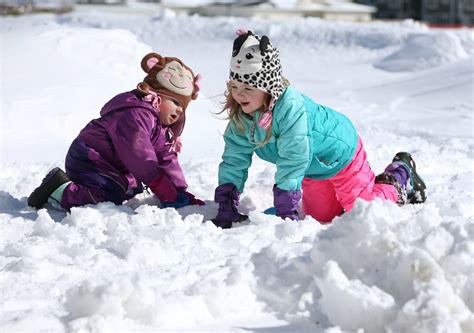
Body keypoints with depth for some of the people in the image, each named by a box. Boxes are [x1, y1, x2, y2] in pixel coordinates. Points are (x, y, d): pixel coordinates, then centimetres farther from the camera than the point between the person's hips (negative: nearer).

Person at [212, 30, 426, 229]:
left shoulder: (291, 107, -42)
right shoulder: (240, 115, -19)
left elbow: (292, 162, -39)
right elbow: (234, 159, -12)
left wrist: (286, 212, -36)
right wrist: (226, 208, -19)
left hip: (340, 152, -7)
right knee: (320, 216, 16)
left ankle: (401, 176, 30)